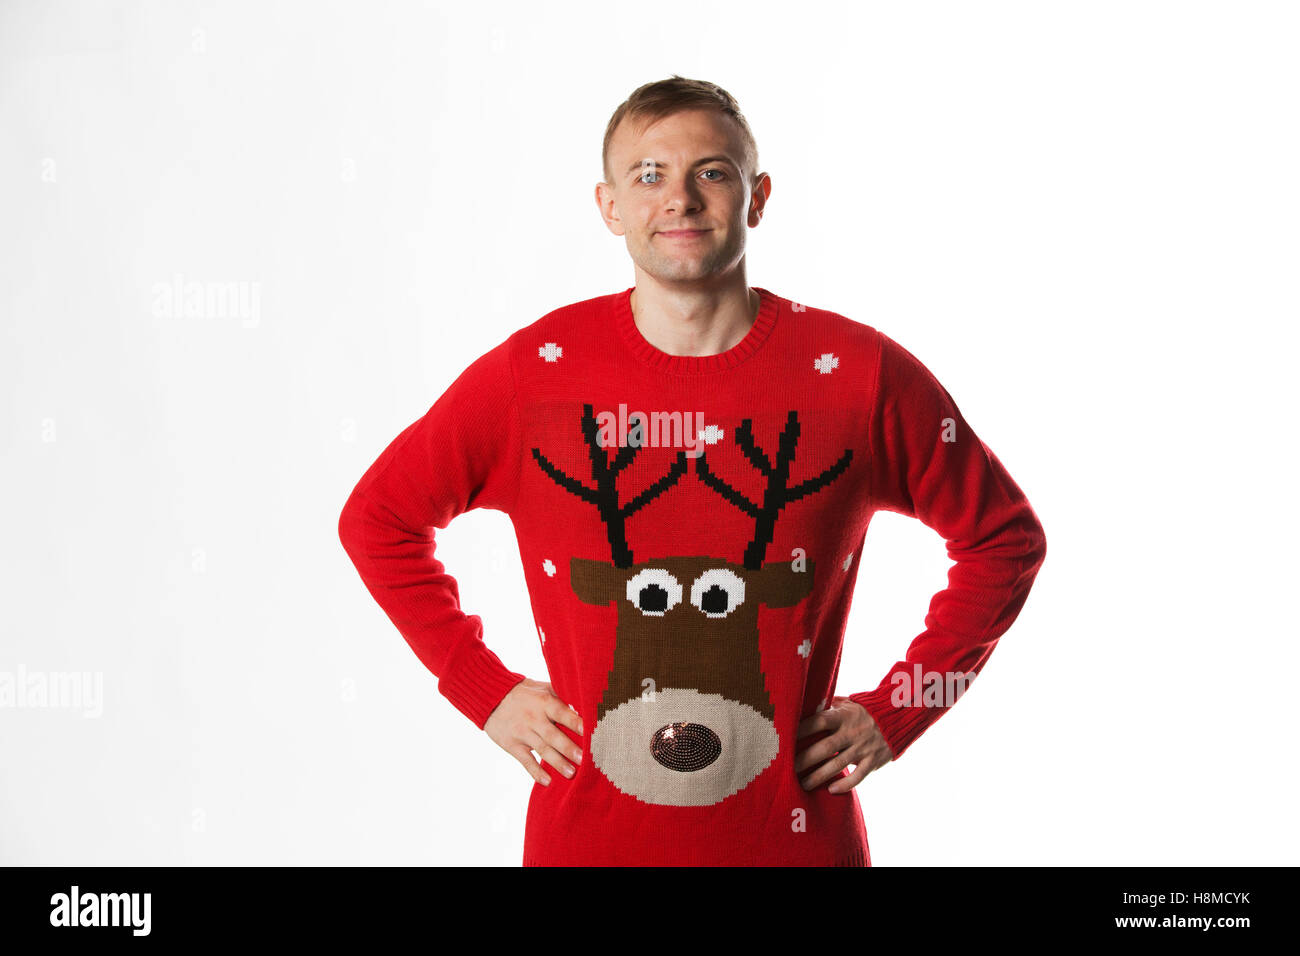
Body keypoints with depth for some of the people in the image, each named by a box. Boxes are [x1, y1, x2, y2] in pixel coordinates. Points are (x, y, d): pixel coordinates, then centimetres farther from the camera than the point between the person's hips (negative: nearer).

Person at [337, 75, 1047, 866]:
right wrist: (487, 690, 1)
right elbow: (377, 520, 7)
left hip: (796, 835, 0)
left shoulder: (861, 375, -6)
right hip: (586, 835, 0)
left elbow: (1006, 537, 6)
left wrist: (896, 713, 0)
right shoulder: (532, 372, -6)